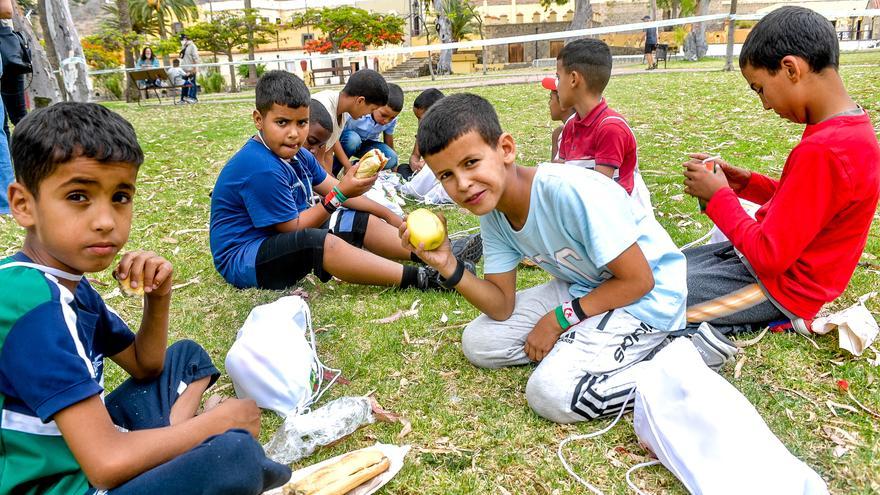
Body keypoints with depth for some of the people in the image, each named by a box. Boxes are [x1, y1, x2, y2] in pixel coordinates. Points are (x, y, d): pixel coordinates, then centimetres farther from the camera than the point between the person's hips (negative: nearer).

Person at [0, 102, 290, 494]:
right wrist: (217, 422, -16)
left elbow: (145, 366, 14)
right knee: (236, 453, -29)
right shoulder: (35, 303, -27)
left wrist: (157, 298, -6)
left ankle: (172, 437, -1)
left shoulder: (68, 282, 3)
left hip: (88, 445, 10)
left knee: (188, 356, 23)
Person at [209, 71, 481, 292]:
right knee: (319, 242, -37)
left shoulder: (297, 155, 5)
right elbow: (293, 228, -22)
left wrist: (388, 215, 6)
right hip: (242, 260, -10)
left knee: (362, 222, 4)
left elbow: (334, 189, 10)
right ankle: (421, 279, -41)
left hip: (285, 240, 10)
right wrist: (340, 193, -25)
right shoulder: (260, 169, -25)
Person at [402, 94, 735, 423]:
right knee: (479, 342, 2)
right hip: (584, 287, 8)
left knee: (551, 393, -22)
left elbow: (638, 280, -22)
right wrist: (448, 266, -21)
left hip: (647, 296, -7)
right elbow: (502, 306, -5)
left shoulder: (570, 191, -32)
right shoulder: (492, 213, -8)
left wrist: (559, 319, -16)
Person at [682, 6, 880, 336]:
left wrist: (719, 195, -15)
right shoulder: (852, 126, 2)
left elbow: (770, 256, -26)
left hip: (780, 287, -10)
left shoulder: (821, 151, -30)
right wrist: (747, 183, 2)